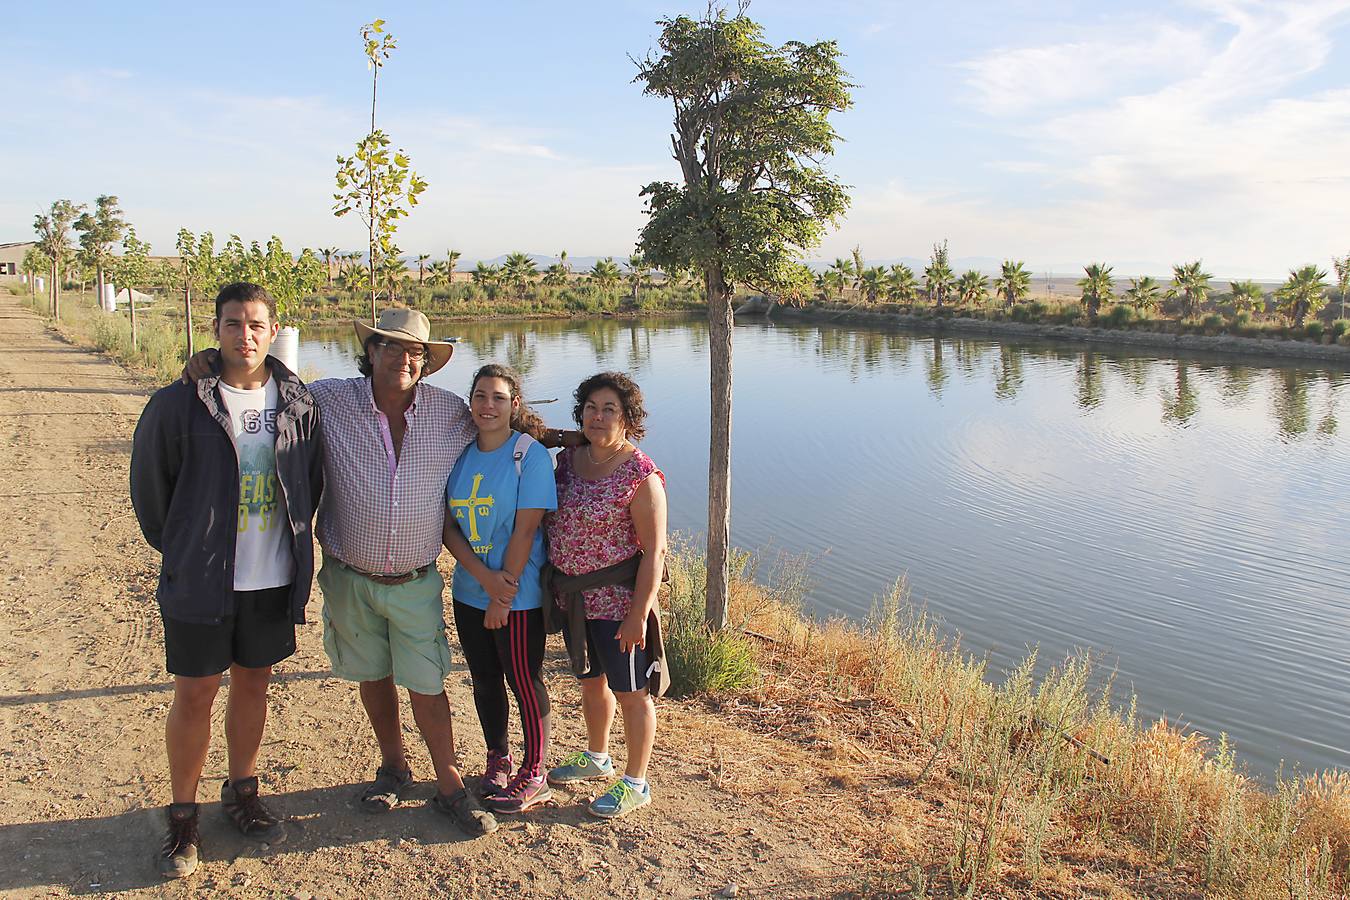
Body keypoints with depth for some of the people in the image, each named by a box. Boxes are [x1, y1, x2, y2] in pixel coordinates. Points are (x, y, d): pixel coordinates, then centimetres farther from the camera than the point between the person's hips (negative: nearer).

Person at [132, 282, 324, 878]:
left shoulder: (298, 403, -1)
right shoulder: (179, 404, -9)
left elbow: (310, 483, 11)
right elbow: (148, 485, 2)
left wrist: (290, 542, 11)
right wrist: (181, 550, 8)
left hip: (273, 581, 3)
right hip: (199, 582, -2)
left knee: (253, 686, 16)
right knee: (194, 696, 6)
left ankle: (242, 795, 35)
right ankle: (182, 818, 23)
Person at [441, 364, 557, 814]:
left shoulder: (530, 455, -12)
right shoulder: (460, 455, 4)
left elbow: (525, 530, -16)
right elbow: (448, 525, -1)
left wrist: (502, 596, -16)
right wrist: (482, 575, -16)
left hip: (518, 595, -5)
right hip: (468, 590, 6)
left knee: (524, 682, 5)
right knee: (485, 680, 17)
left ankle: (532, 776, 20)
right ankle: (497, 760, 36)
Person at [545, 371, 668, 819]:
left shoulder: (640, 474, -17)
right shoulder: (568, 459, 3)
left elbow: (654, 550, -18)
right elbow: (548, 518, 14)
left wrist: (638, 614, -20)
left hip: (617, 602, -7)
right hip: (574, 598, 7)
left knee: (629, 692, 8)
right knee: (591, 680, 24)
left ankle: (635, 783, 25)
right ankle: (596, 758, 46)